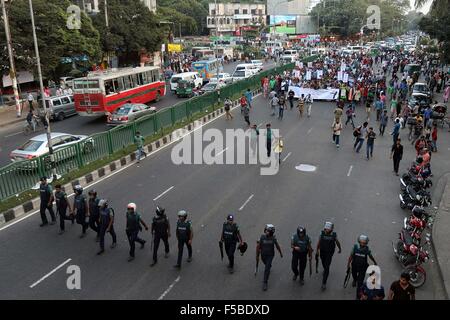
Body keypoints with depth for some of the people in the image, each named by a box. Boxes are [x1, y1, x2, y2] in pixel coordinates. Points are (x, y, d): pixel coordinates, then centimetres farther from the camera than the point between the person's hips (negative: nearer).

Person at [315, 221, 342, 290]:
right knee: (324, 264, 25)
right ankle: (325, 270, 60)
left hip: (329, 253, -2)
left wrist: (340, 249, 17)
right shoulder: (322, 233, -16)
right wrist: (317, 252, -2)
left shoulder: (334, 235, -18)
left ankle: (324, 283, -3)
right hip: (322, 252, 2)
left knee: (327, 267, -7)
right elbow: (318, 243, -5)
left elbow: (337, 242, 2)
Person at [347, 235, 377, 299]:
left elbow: (370, 256, 2)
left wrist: (375, 262, 18)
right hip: (355, 266, 2)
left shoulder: (367, 249, -18)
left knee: (360, 283, -5)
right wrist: (348, 264, -2)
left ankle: (358, 296, 6)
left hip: (363, 268, -2)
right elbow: (351, 256, -6)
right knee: (354, 275, 31)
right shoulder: (355, 247, -19)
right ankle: (355, 280, 67)